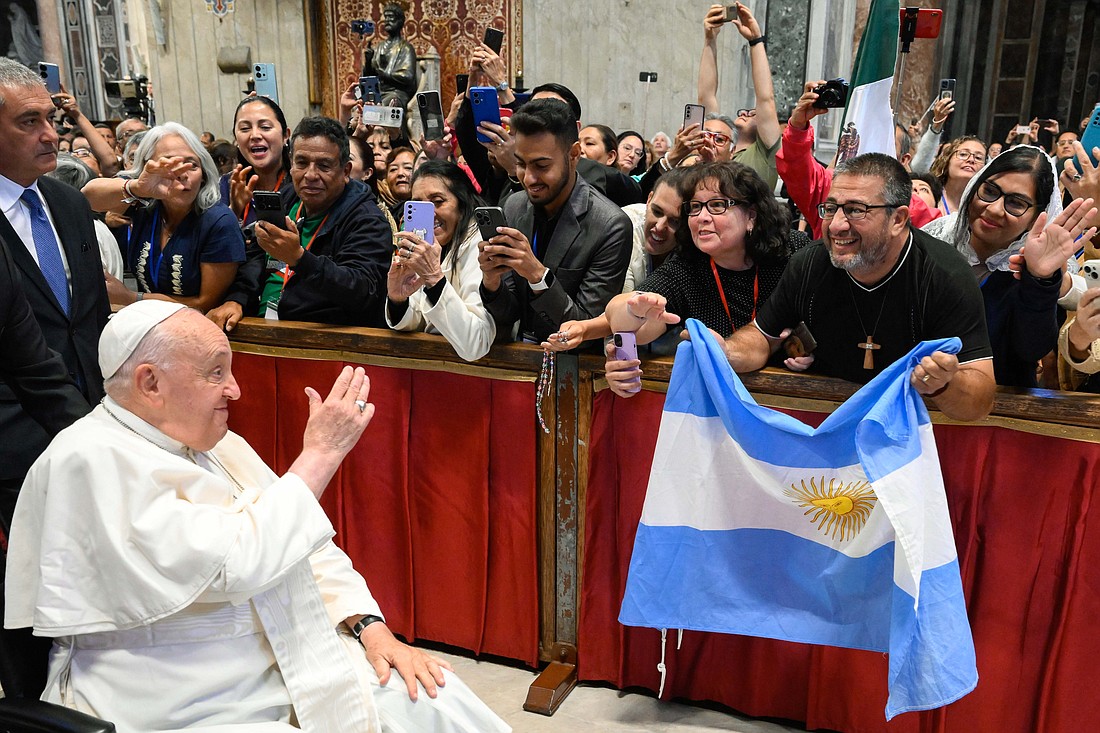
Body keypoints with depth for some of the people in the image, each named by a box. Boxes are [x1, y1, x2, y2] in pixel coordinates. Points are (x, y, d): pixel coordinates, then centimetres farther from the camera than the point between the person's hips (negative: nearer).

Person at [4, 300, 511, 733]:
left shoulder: (215, 444, 10)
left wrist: (372, 628, -3)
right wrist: (320, 454, -18)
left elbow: (304, 549, 11)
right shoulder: (93, 461, -16)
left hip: (290, 664, 8)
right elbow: (232, 564, -25)